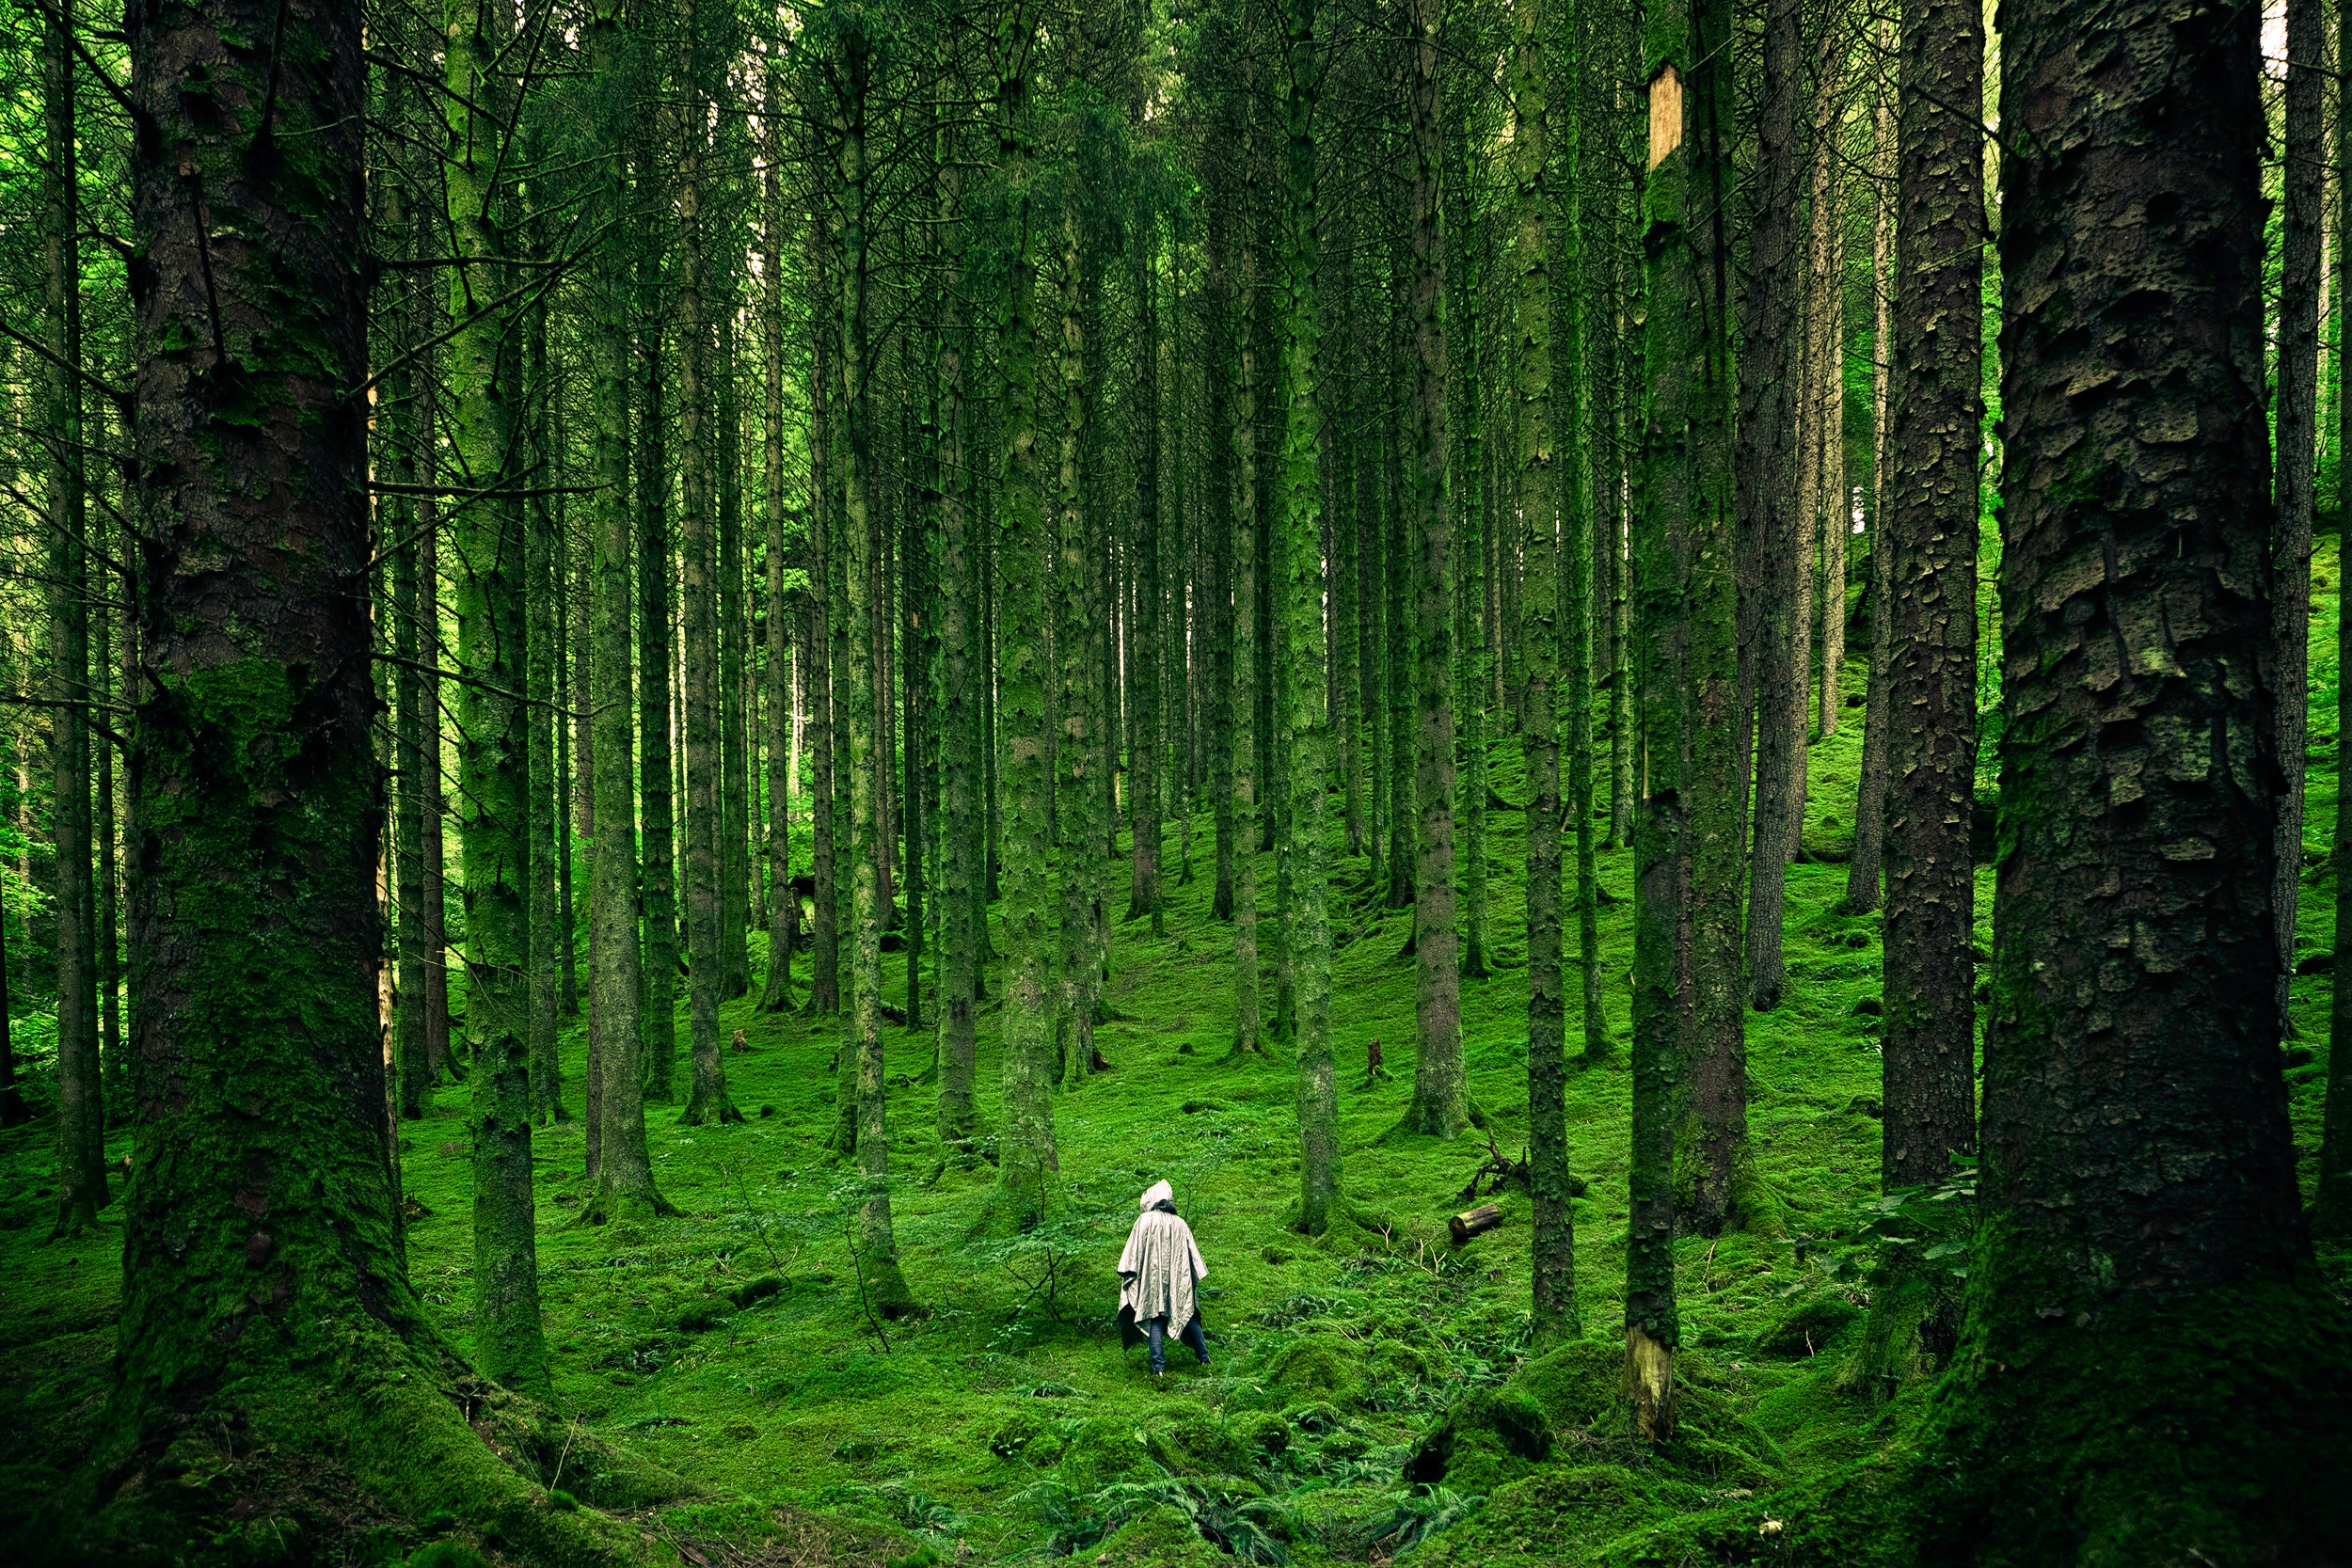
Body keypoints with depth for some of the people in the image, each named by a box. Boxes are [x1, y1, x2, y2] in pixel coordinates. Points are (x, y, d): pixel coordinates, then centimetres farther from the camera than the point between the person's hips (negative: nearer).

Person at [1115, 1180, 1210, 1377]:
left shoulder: (1145, 1220, -4)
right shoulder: (1180, 1224, 7)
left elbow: (1133, 1252, -5)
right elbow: (1193, 1257, 10)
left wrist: (1129, 1275, 2)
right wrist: (1194, 1279, 19)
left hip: (1153, 1279, -3)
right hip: (1179, 1282, 4)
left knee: (1155, 1320, -4)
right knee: (1189, 1317, 16)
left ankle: (1159, 1367, -13)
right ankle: (1204, 1358, 17)